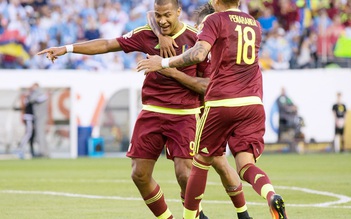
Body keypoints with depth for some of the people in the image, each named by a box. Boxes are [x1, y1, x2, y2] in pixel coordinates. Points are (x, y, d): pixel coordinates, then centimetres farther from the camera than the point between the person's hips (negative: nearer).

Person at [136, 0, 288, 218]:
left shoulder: (215, 20, -2)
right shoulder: (255, 24, 18)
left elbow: (199, 54, -17)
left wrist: (164, 63, -9)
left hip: (220, 102, -4)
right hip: (253, 102, 4)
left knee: (202, 161, 13)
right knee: (246, 164, -2)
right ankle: (272, 196, -33)